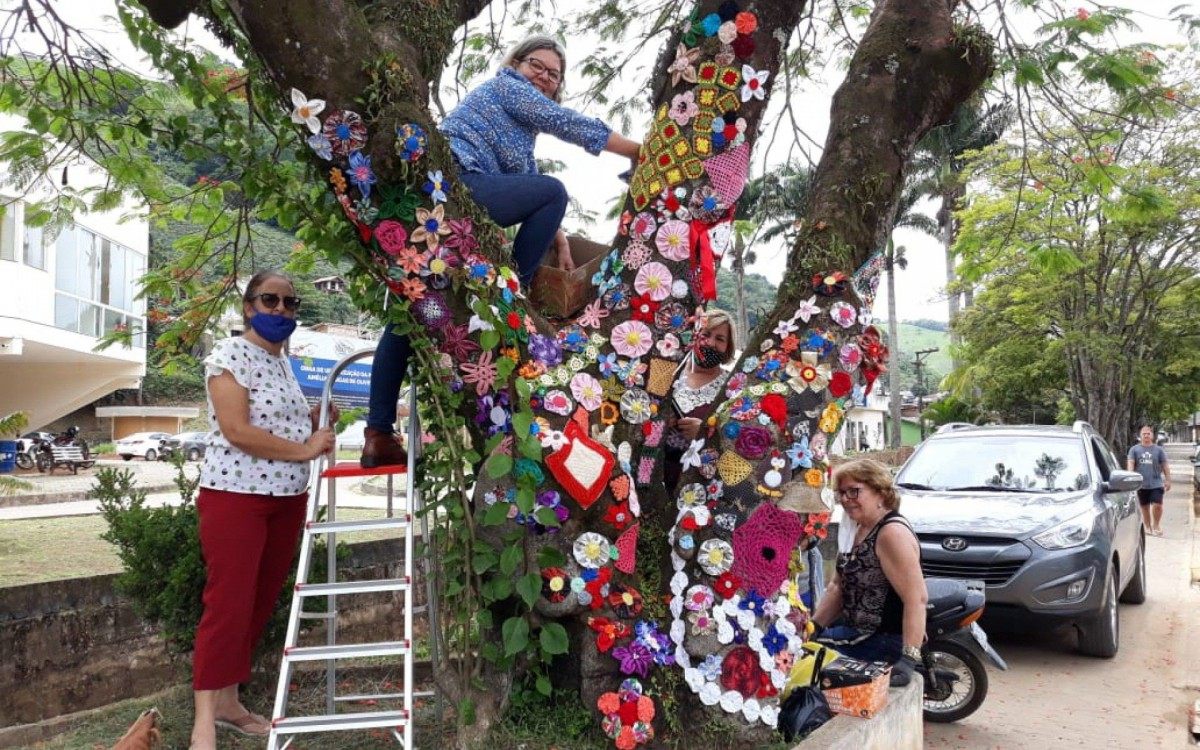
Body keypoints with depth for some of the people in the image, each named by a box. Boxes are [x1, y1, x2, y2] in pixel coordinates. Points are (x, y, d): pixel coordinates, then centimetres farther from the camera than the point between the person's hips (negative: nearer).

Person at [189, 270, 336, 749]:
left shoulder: (283, 362, 15)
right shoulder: (230, 354, -9)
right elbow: (237, 431, -19)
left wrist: (314, 421, 9)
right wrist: (304, 449, -15)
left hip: (286, 498, 8)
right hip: (235, 496, -8)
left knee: (261, 603, 11)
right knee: (229, 605, -8)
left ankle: (229, 702, 22)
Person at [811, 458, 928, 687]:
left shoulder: (892, 532, -19)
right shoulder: (857, 529, 11)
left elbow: (917, 598, -26)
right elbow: (838, 586, 15)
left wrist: (909, 659, -32)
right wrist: (812, 627, 5)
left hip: (885, 640, -9)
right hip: (856, 629, 9)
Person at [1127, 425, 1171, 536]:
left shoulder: (1159, 449, 7)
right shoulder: (1134, 449, 5)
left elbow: (1165, 466, 8)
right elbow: (1130, 464, -3)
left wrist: (1168, 481, 4)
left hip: (1156, 483, -1)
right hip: (1141, 484, 1)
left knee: (1157, 505, -11)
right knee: (1144, 507, 8)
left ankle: (1156, 525, 7)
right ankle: (1148, 527, 20)